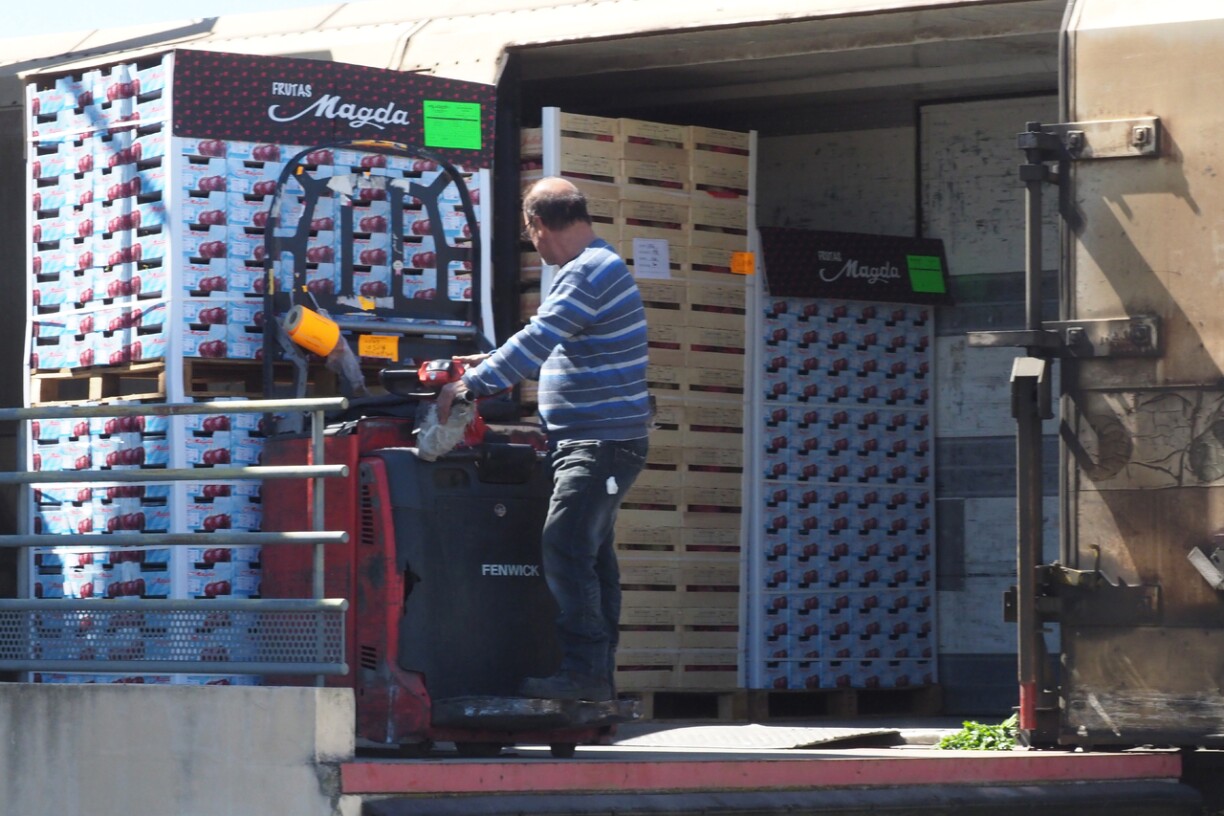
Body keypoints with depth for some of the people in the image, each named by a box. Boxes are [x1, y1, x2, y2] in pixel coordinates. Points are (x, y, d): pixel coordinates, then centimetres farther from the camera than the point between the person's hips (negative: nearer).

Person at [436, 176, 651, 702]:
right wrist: (492, 364, 27)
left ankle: (583, 668, -19)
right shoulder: (598, 266, 18)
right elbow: (552, 344, 30)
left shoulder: (588, 273, -16)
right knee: (592, 556, 11)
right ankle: (598, 675, 13)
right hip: (597, 441, 11)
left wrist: (471, 384, -19)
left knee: (565, 551, -16)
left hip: (601, 442, -11)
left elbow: (537, 341, -23)